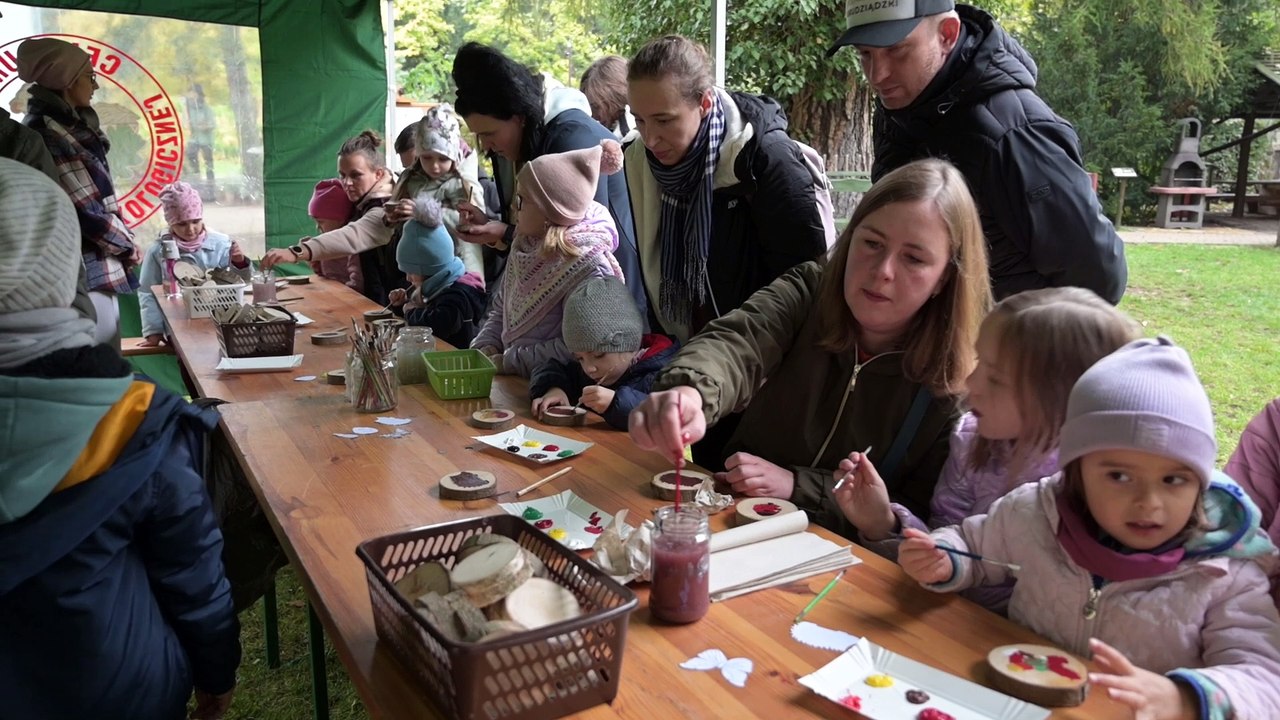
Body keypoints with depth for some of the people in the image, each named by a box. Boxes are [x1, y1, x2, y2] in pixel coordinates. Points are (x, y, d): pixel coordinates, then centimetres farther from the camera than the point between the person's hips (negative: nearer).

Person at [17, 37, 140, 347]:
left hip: (97, 269, 10)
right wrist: (129, 245, -5)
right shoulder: (48, 135, -16)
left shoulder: (69, 127, 14)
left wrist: (122, 240, 5)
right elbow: (87, 213, -18)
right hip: (84, 274, -10)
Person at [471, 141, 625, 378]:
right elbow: (501, 309, 17)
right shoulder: (526, 246, 6)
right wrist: (485, 346, 0)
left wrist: (509, 361, -17)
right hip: (512, 377, 7)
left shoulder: (586, 264, -18)